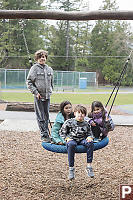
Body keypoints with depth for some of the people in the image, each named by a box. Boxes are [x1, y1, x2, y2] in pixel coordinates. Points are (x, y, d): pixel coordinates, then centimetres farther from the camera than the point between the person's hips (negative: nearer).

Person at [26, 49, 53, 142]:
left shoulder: (49, 69, 12)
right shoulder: (34, 68, -2)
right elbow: (29, 82, -3)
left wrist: (50, 91, 12)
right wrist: (35, 92, -11)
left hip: (47, 96, 5)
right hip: (38, 96, -4)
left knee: (46, 116, 10)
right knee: (41, 117, -3)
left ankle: (46, 134, 19)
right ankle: (44, 135, 0)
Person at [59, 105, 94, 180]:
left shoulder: (86, 124, 10)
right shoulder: (69, 122, 1)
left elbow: (90, 133, 16)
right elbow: (62, 132, 6)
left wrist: (90, 137, -7)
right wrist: (67, 138, -9)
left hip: (82, 140, 3)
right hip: (72, 139, -3)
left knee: (90, 143, -29)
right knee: (71, 144, -39)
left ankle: (89, 165, -22)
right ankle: (71, 168, -30)